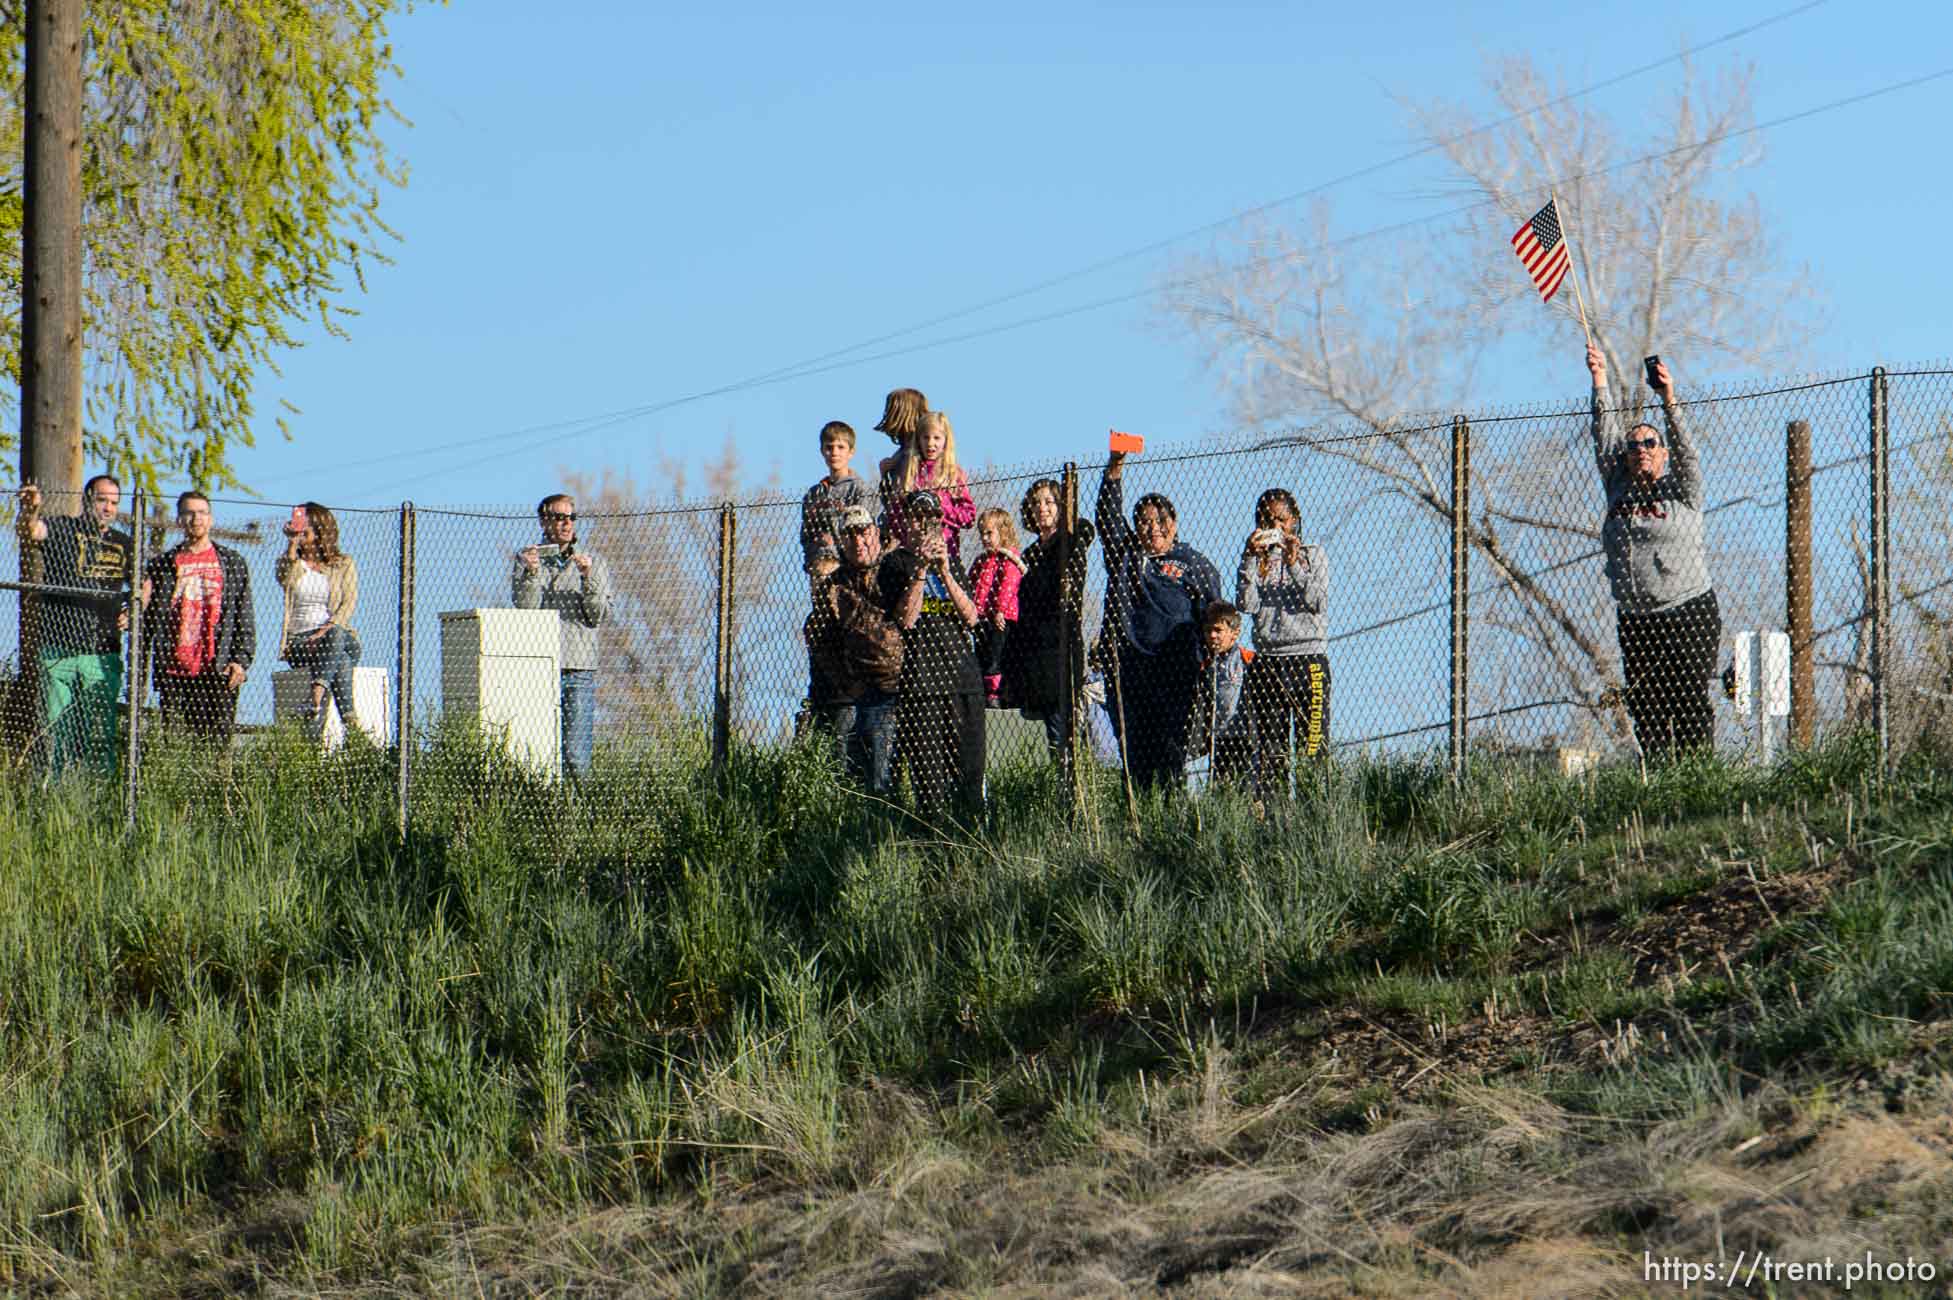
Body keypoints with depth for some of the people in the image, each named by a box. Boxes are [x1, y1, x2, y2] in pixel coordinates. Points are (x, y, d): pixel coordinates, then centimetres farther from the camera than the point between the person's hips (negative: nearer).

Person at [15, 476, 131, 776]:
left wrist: (132, 613, 8)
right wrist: (29, 511, -41)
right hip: (56, 653, -2)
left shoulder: (124, 545, 14)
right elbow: (28, 532, -18)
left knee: (101, 735, -2)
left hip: (102, 654, 2)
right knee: (53, 733, -3)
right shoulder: (62, 530, 3)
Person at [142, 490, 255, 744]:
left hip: (217, 672, -1)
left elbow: (245, 618, 10)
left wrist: (241, 660, -3)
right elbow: (147, 620, 12)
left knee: (218, 742, -7)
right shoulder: (162, 565, 13)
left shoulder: (233, 563, 13)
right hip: (174, 673, 1)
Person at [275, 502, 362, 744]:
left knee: (336, 635, -38)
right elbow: (284, 578, -9)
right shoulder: (292, 562, 17)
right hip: (298, 641, 0)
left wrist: (327, 630, -17)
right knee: (340, 660, -33)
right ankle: (350, 723, -45)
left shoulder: (344, 564, 14)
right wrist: (292, 544, -19)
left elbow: (349, 603, 0)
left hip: (341, 636, 0)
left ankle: (316, 701, -53)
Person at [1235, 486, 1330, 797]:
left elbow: (1316, 600, -5)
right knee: (1269, 748, 0)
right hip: (1266, 662, 2)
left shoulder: (1312, 555, 10)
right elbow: (1246, 605, -3)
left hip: (1308, 658, -2)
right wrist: (1251, 559, -7)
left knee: (1312, 745, -8)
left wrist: (1294, 563, -11)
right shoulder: (1255, 559, 12)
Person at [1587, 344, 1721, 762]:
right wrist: (1600, 381, 5)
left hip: (1688, 615, -4)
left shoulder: (1680, 492, 5)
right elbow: (1605, 439, 11)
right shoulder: (1620, 491, 14)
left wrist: (1668, 402, -23)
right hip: (1636, 622, 4)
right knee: (1646, 711, -1)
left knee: (1690, 705, -9)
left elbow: (1684, 451, -10)